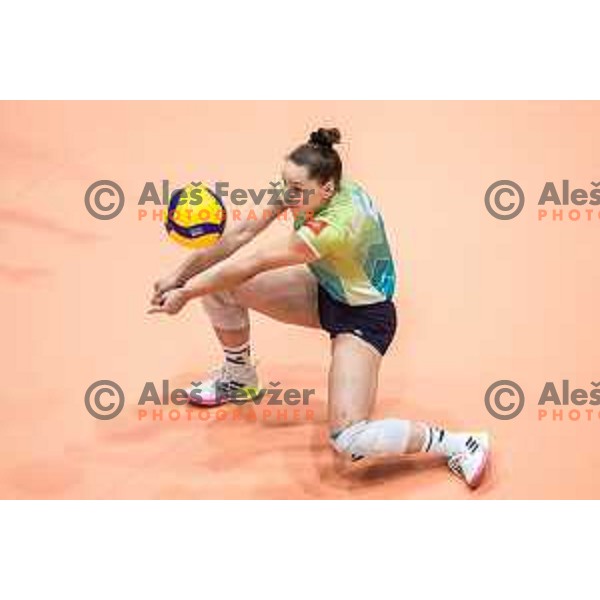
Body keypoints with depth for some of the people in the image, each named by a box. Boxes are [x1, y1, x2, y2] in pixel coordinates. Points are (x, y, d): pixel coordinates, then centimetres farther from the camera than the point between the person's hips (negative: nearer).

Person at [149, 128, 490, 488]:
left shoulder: (334, 226, -38)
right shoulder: (304, 186, -16)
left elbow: (252, 265, -31)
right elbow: (243, 233, -12)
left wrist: (186, 294, -23)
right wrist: (179, 278, -17)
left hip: (364, 315, -8)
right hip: (324, 292, 8)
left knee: (349, 440, -22)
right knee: (219, 285, -1)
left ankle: (459, 444, -2)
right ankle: (239, 376, 28)